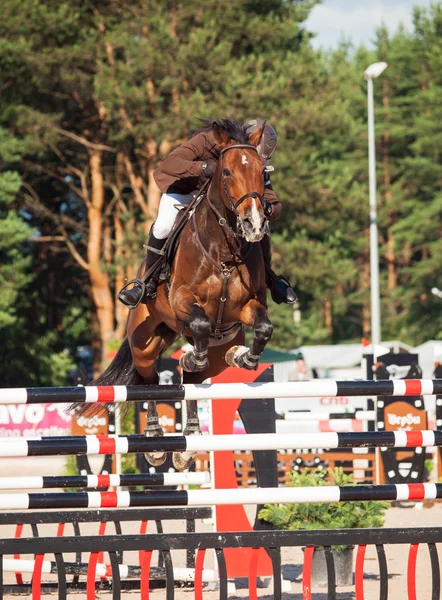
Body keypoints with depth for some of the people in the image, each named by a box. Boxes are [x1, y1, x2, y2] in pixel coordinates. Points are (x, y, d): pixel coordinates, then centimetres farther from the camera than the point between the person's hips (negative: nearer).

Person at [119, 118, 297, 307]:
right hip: (183, 185, -3)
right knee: (163, 227, -26)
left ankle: (269, 279, 14)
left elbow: (275, 206, -24)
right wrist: (202, 167, -69)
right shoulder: (207, 140, -39)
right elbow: (168, 164, -51)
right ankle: (150, 283, -5)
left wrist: (269, 209, -51)